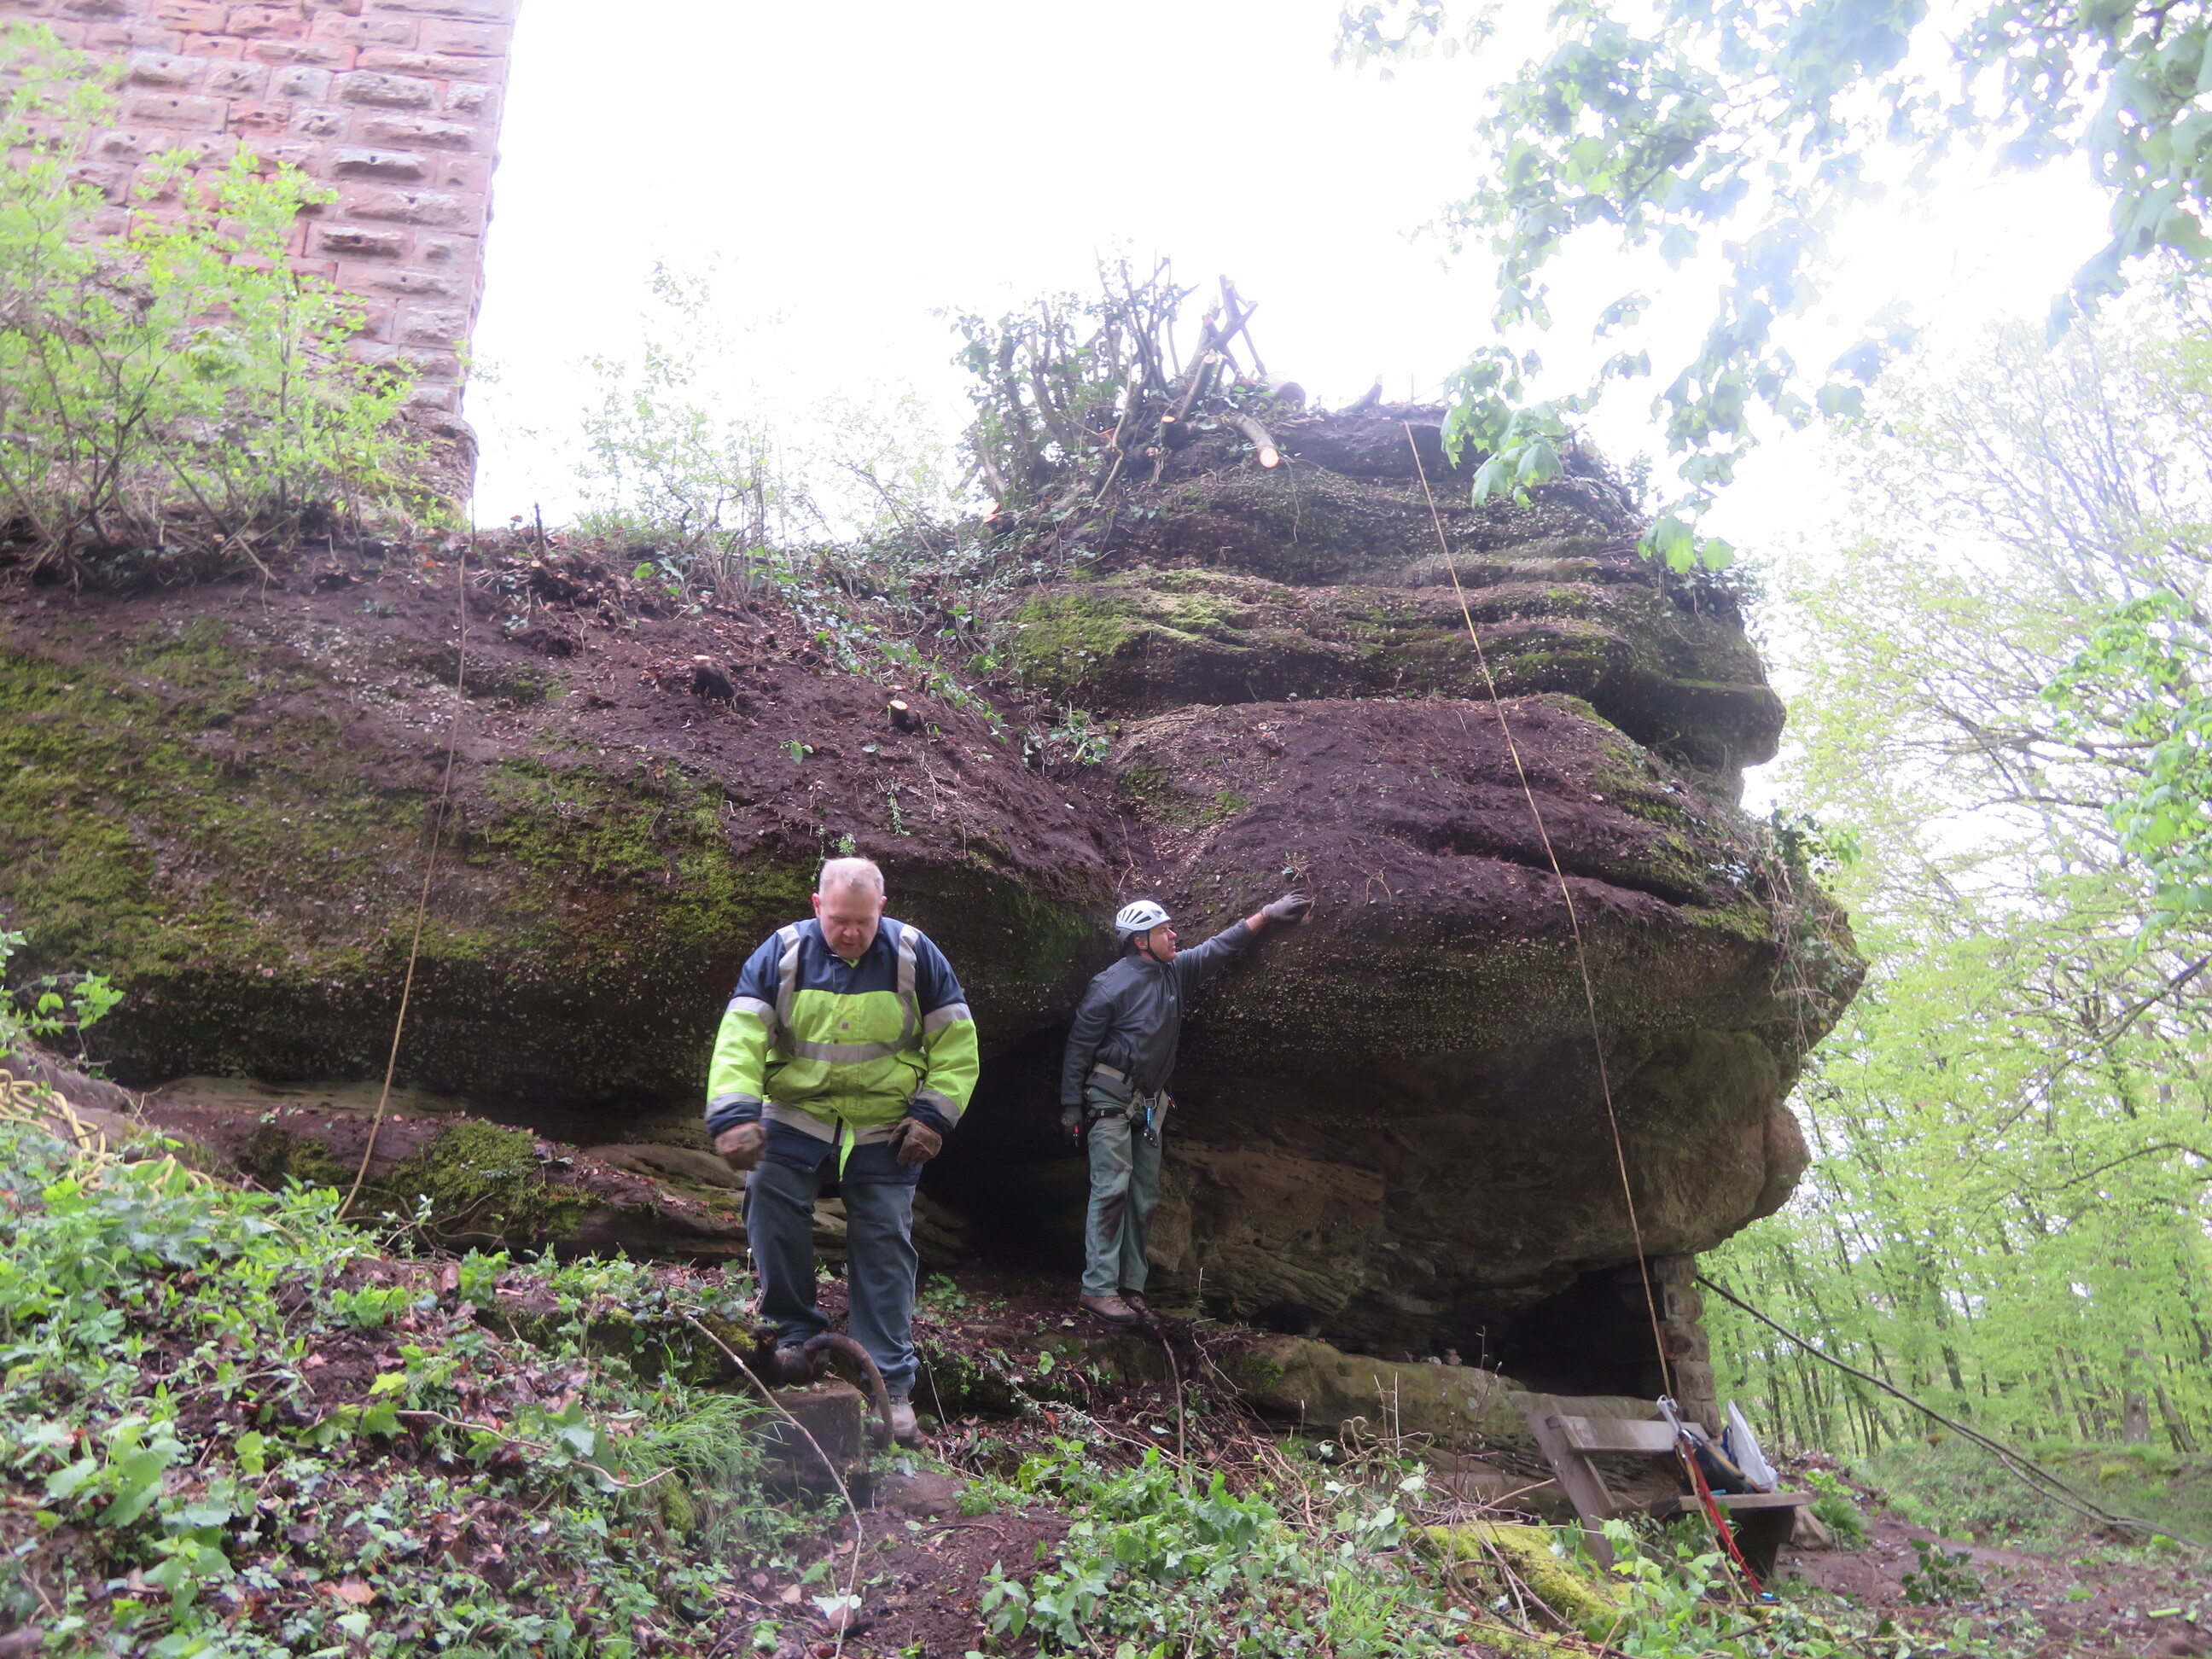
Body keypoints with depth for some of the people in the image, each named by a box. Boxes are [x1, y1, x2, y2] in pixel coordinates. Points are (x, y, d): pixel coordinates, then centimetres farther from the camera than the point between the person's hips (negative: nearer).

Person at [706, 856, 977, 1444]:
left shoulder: (915, 956, -5)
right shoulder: (782, 953, -6)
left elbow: (956, 1042, 1)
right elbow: (738, 1037, -11)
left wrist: (933, 1115, -7)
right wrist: (734, 1114, -23)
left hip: (885, 1131, -1)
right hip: (795, 1118, 1)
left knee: (885, 1246, -1)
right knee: (769, 1198, -19)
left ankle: (890, 1386, 7)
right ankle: (798, 1337, 0)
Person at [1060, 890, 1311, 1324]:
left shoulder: (1176, 971, 8)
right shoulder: (1110, 985, -12)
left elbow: (1220, 947, 17)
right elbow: (1079, 1047, -9)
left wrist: (1267, 914, 14)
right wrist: (1071, 1105, -10)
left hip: (1149, 1104, 8)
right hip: (1110, 1097, -7)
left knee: (1144, 1198, 5)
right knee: (1111, 1188, -14)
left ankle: (1130, 1288, 9)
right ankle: (1098, 1288, -14)